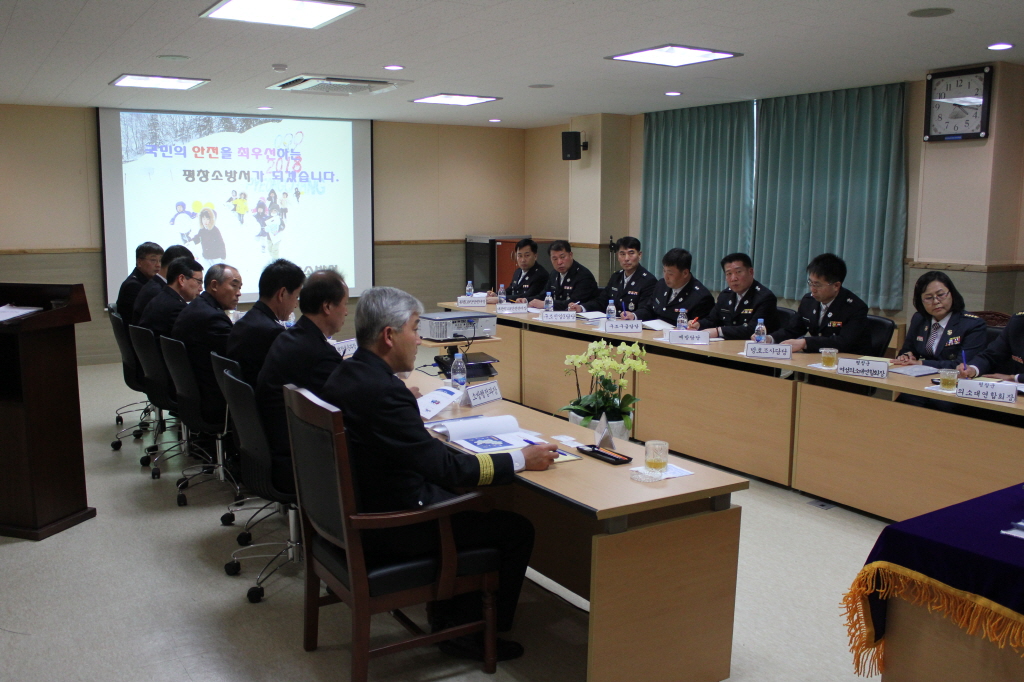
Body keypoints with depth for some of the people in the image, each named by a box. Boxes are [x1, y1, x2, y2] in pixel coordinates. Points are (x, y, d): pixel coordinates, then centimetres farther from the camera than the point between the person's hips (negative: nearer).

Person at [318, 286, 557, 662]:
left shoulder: (344, 375, 1)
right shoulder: (384, 391, -28)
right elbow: (447, 468, -25)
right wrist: (521, 459, -16)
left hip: (356, 509, 10)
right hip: (389, 526, -10)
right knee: (518, 529, 2)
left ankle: (447, 616, 34)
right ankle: (470, 634, 18)